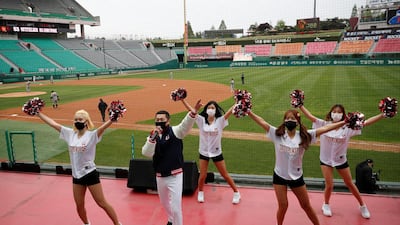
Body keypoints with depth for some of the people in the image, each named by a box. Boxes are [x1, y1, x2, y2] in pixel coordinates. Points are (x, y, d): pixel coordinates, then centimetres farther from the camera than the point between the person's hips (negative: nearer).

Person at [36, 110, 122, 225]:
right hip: (76, 176, 5)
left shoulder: (92, 135, -13)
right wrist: (38, 113, 8)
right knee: (79, 206, 17)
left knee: (102, 203, 3)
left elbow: (104, 126, -30)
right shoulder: (70, 133, 2)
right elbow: (53, 123, 6)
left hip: (90, 174, -5)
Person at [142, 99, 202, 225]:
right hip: (160, 176, 5)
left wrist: (194, 112, -48)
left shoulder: (175, 131, -8)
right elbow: (146, 153, -12)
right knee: (164, 202, 25)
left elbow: (186, 124, -29)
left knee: (175, 205, -6)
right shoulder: (152, 136, 3)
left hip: (175, 175, -5)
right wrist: (153, 137, -24)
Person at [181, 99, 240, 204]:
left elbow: (231, 111, -20)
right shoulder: (201, 120, -6)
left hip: (216, 152, -1)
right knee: (202, 176, 5)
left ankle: (236, 192, 29)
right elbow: (190, 109, -11)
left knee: (225, 175, 9)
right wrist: (182, 99, -18)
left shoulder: (220, 121, -9)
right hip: (203, 152, 1)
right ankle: (200, 192, 34)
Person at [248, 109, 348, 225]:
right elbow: (262, 121, -14)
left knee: (306, 205, 16)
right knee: (283, 206, 6)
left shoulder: (304, 136, -8)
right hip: (279, 176, -1)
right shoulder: (277, 134, -9)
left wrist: (344, 122, -14)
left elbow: (324, 128, -11)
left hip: (296, 177, 1)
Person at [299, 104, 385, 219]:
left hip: (341, 160, 1)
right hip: (325, 160, -1)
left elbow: (365, 122, -12)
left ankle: (362, 205, 39)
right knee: (329, 186, 1)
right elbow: (310, 116, -16)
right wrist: (300, 105, -23)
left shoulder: (348, 127, -10)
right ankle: (326, 205, 30)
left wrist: (383, 114, -18)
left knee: (350, 184, 16)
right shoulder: (324, 124, -11)